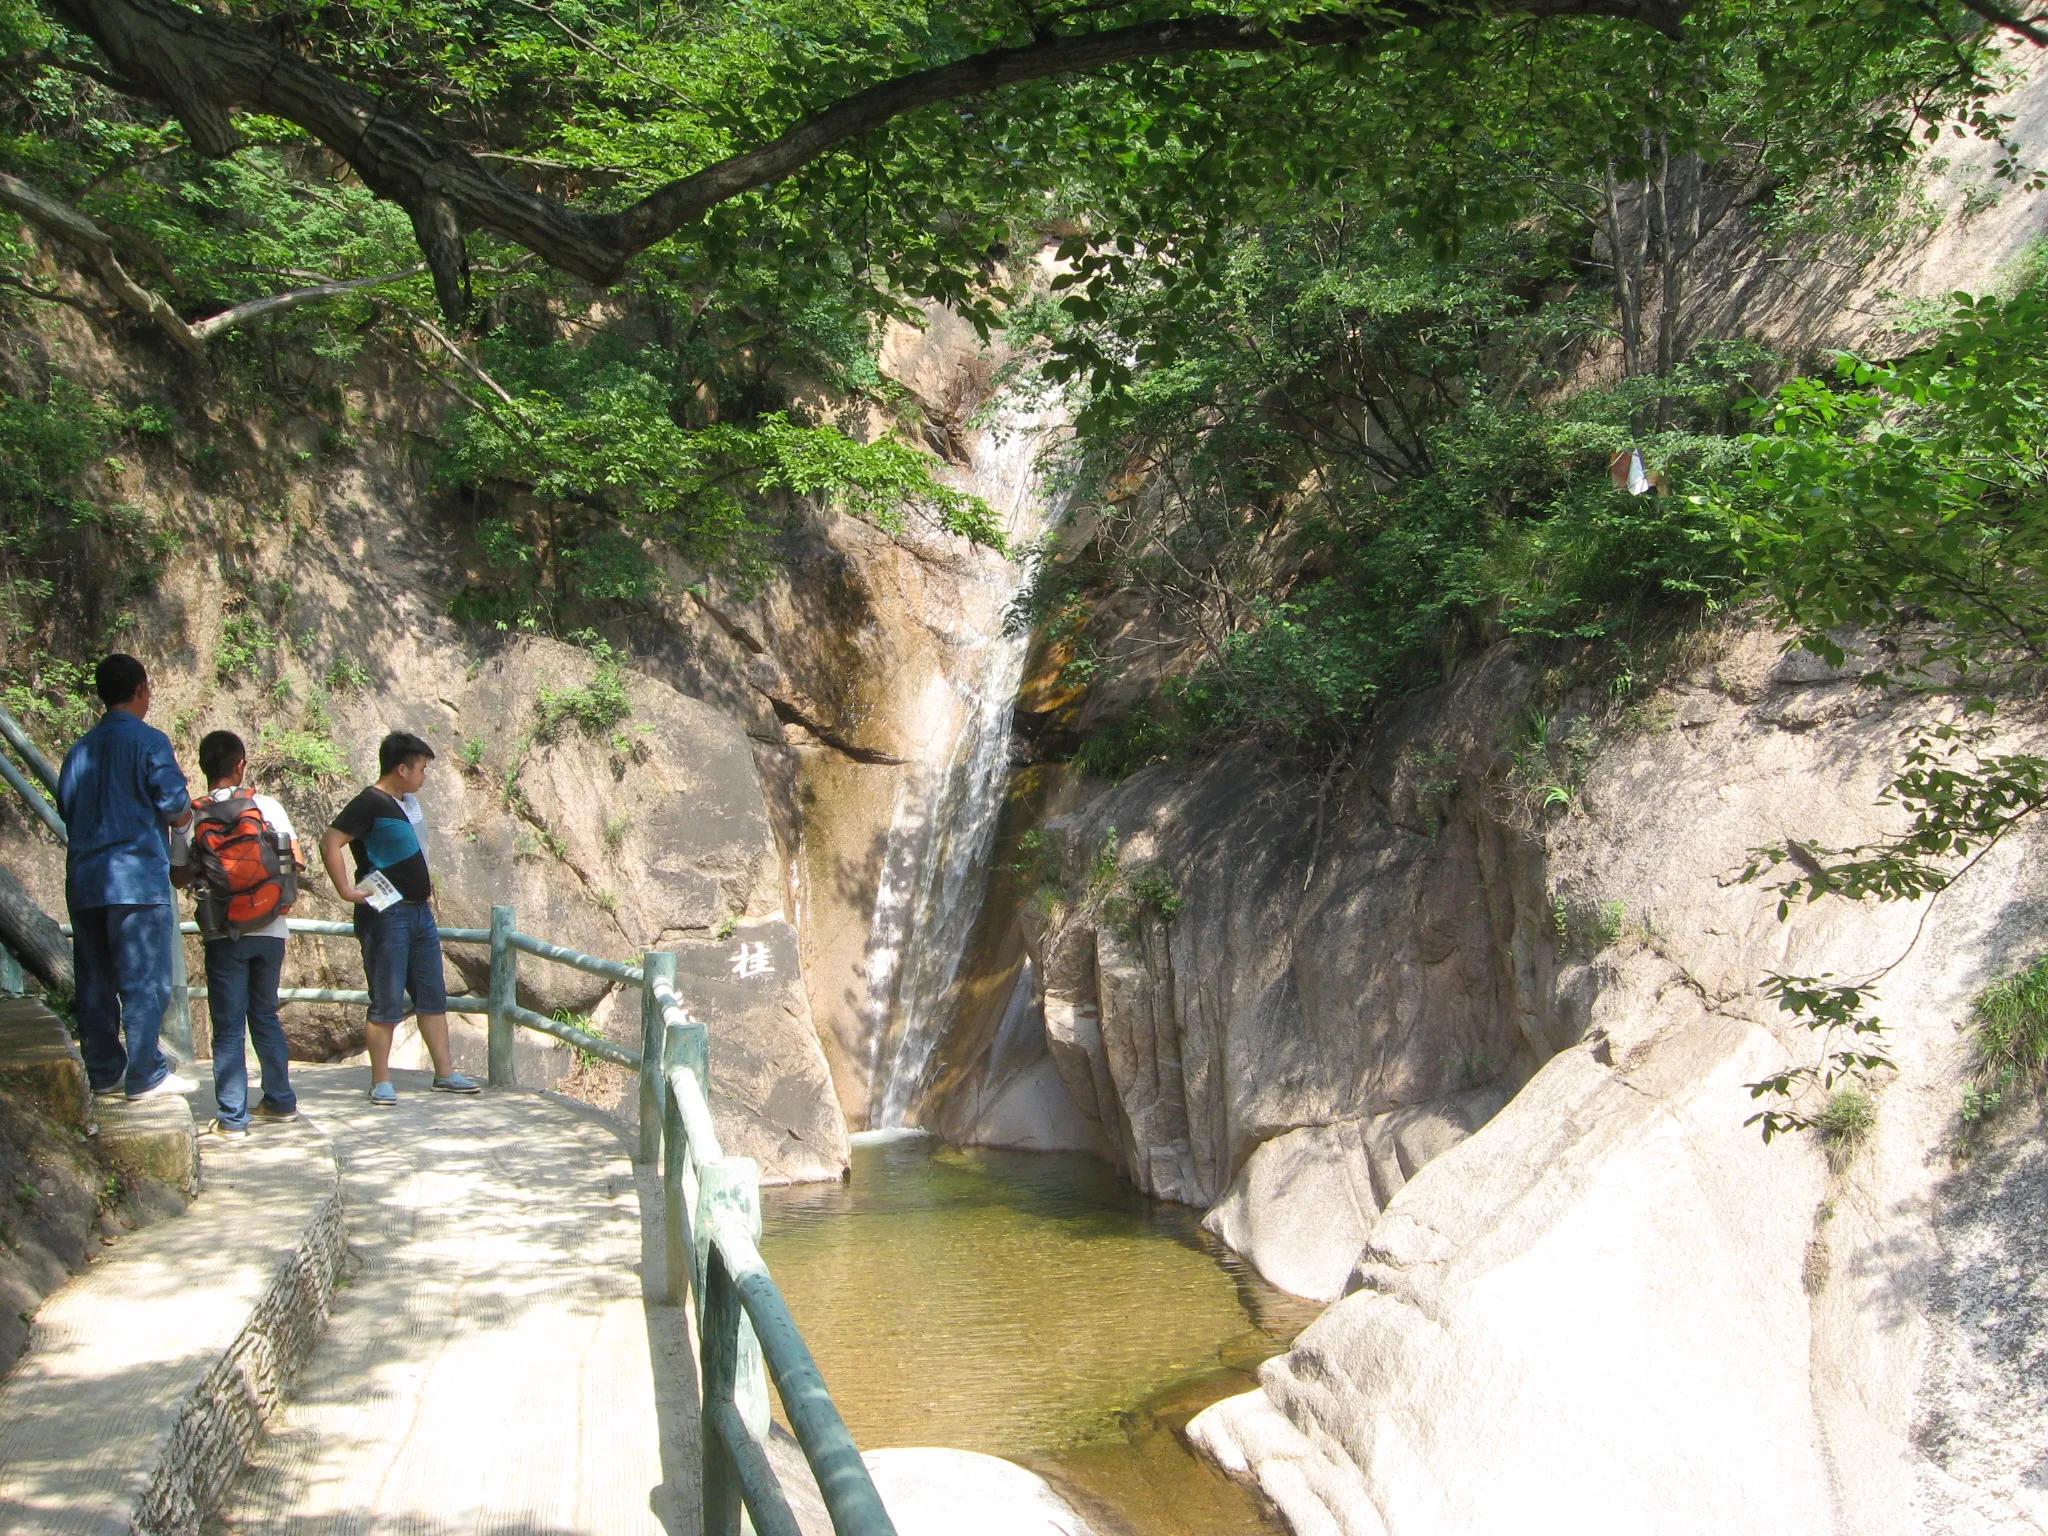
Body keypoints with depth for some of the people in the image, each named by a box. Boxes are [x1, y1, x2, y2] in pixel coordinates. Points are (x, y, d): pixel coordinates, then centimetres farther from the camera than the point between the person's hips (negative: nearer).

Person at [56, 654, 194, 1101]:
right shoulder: (149, 742, -6)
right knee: (144, 980, -2)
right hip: (137, 878, -6)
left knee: (95, 981, 10)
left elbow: (66, 811, 17)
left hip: (83, 880, 7)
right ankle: (146, 1075, 0)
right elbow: (178, 812, -7)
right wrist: (183, 813, 14)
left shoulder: (80, 749, 14)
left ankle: (103, 1072, 16)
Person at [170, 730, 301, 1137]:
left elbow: (179, 877, 0)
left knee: (229, 1026, 3)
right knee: (266, 1016, 18)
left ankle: (232, 1116, 2)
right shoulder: (268, 806, -3)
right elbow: (297, 860, -1)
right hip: (270, 931, 2)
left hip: (224, 935, -2)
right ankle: (280, 1100, 24)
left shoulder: (190, 817, -5)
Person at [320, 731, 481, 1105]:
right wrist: (346, 891, -23)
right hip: (386, 916, -9)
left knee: (433, 998, 11)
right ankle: (381, 1082, 6)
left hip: (420, 912, 9)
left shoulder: (409, 802, 14)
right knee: (387, 1004, -2)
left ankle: (445, 1073, 18)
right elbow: (330, 842, -23)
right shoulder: (370, 803, -13)